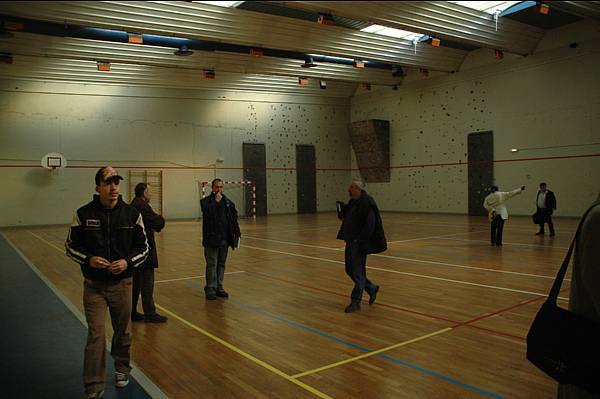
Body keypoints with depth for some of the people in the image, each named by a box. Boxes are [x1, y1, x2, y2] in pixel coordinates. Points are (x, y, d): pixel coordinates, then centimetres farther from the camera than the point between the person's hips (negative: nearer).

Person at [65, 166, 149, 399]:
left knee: (123, 331, 15)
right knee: (96, 335, -3)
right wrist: (88, 259, -14)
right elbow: (71, 246, 4)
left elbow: (143, 247, 4)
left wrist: (128, 262, -14)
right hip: (94, 285, -1)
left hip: (122, 283, 1)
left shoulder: (131, 214, -3)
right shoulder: (84, 214, -5)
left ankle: (122, 368, 40)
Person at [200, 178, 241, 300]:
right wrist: (216, 201, -16)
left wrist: (237, 233, 5)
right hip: (211, 238, -4)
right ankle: (210, 289, 7)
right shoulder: (206, 201, -3)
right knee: (212, 265, -1)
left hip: (225, 238, 5)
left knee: (221, 264, 11)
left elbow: (234, 218, 11)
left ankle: (219, 288, 20)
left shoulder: (227, 201, 11)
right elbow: (208, 213, -22)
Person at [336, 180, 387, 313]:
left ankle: (355, 302, 11)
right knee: (350, 270, 16)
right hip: (351, 242, 10)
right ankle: (372, 289, 33)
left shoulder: (366, 203, -18)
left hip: (360, 244, -10)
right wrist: (342, 210, 2)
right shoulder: (352, 202, 11)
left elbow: (370, 225, -23)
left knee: (357, 272, -1)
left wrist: (360, 241, -23)